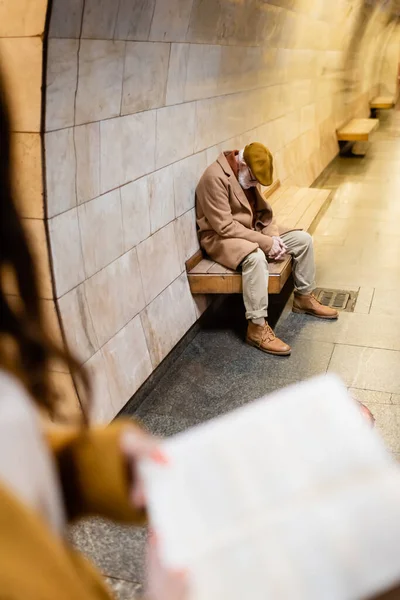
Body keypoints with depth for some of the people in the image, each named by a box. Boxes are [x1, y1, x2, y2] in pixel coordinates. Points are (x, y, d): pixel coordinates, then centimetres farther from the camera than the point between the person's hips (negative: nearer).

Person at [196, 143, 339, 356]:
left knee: (303, 239, 0)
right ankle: (257, 328, -32)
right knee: (255, 257, -40)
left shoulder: (247, 176, 3)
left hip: (251, 231, 9)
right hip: (220, 237, -9)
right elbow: (224, 226, -27)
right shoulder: (215, 178, -24)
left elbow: (263, 210, 11)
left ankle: (304, 298, 16)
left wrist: (273, 236, -9)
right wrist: (265, 242, -25)